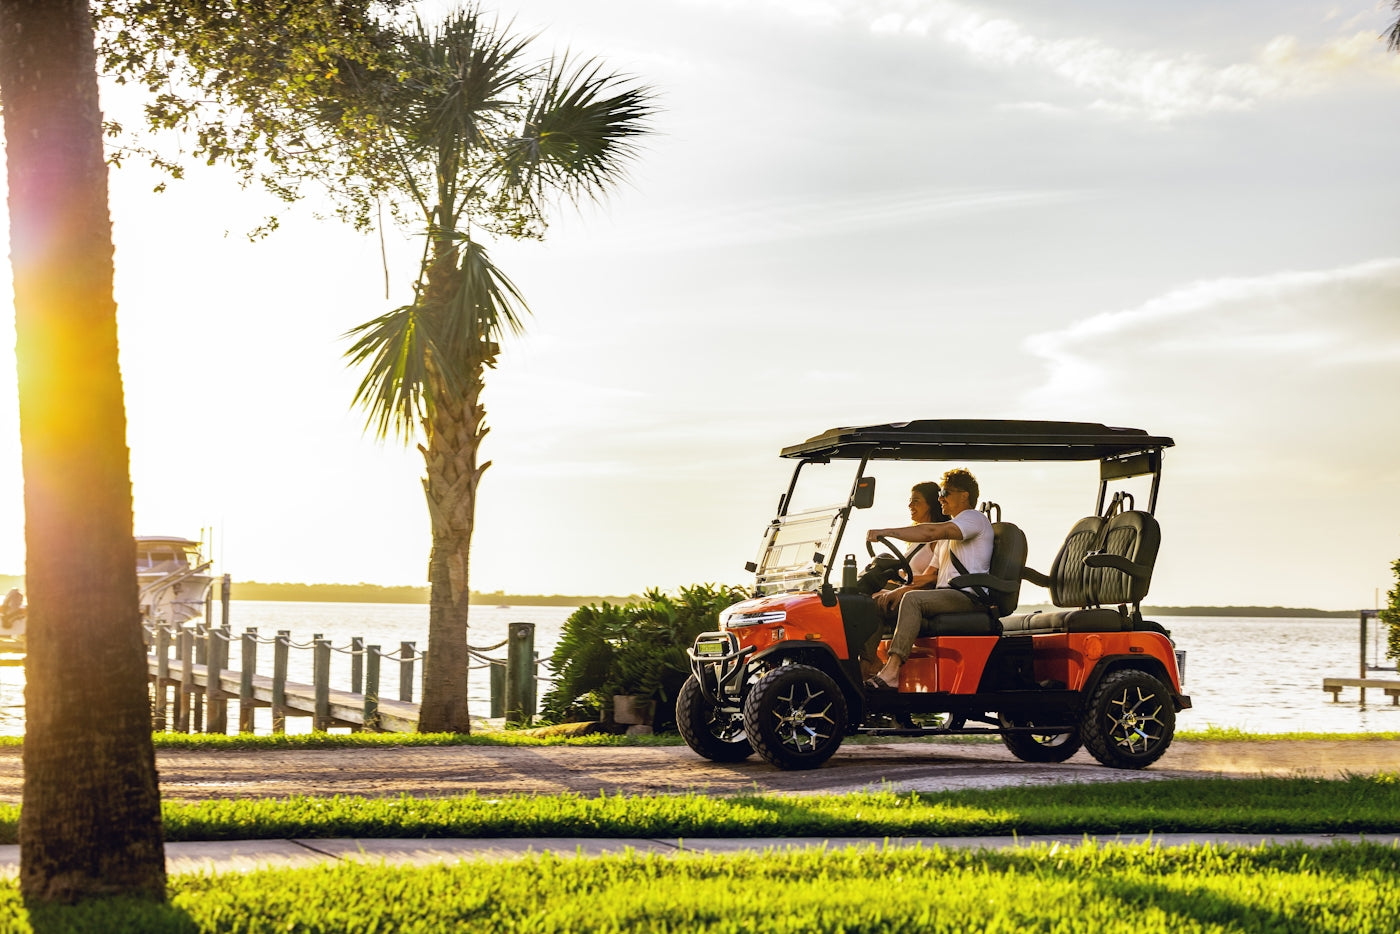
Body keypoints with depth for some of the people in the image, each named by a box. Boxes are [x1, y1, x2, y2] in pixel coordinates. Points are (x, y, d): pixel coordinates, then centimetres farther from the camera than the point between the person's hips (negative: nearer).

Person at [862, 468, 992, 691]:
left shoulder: (974, 519, -3)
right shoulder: (948, 532, 29)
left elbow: (931, 532, -21)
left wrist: (886, 532, -24)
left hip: (968, 596, -10)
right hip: (947, 595, 10)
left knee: (913, 600, -31)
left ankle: (891, 672, -40)